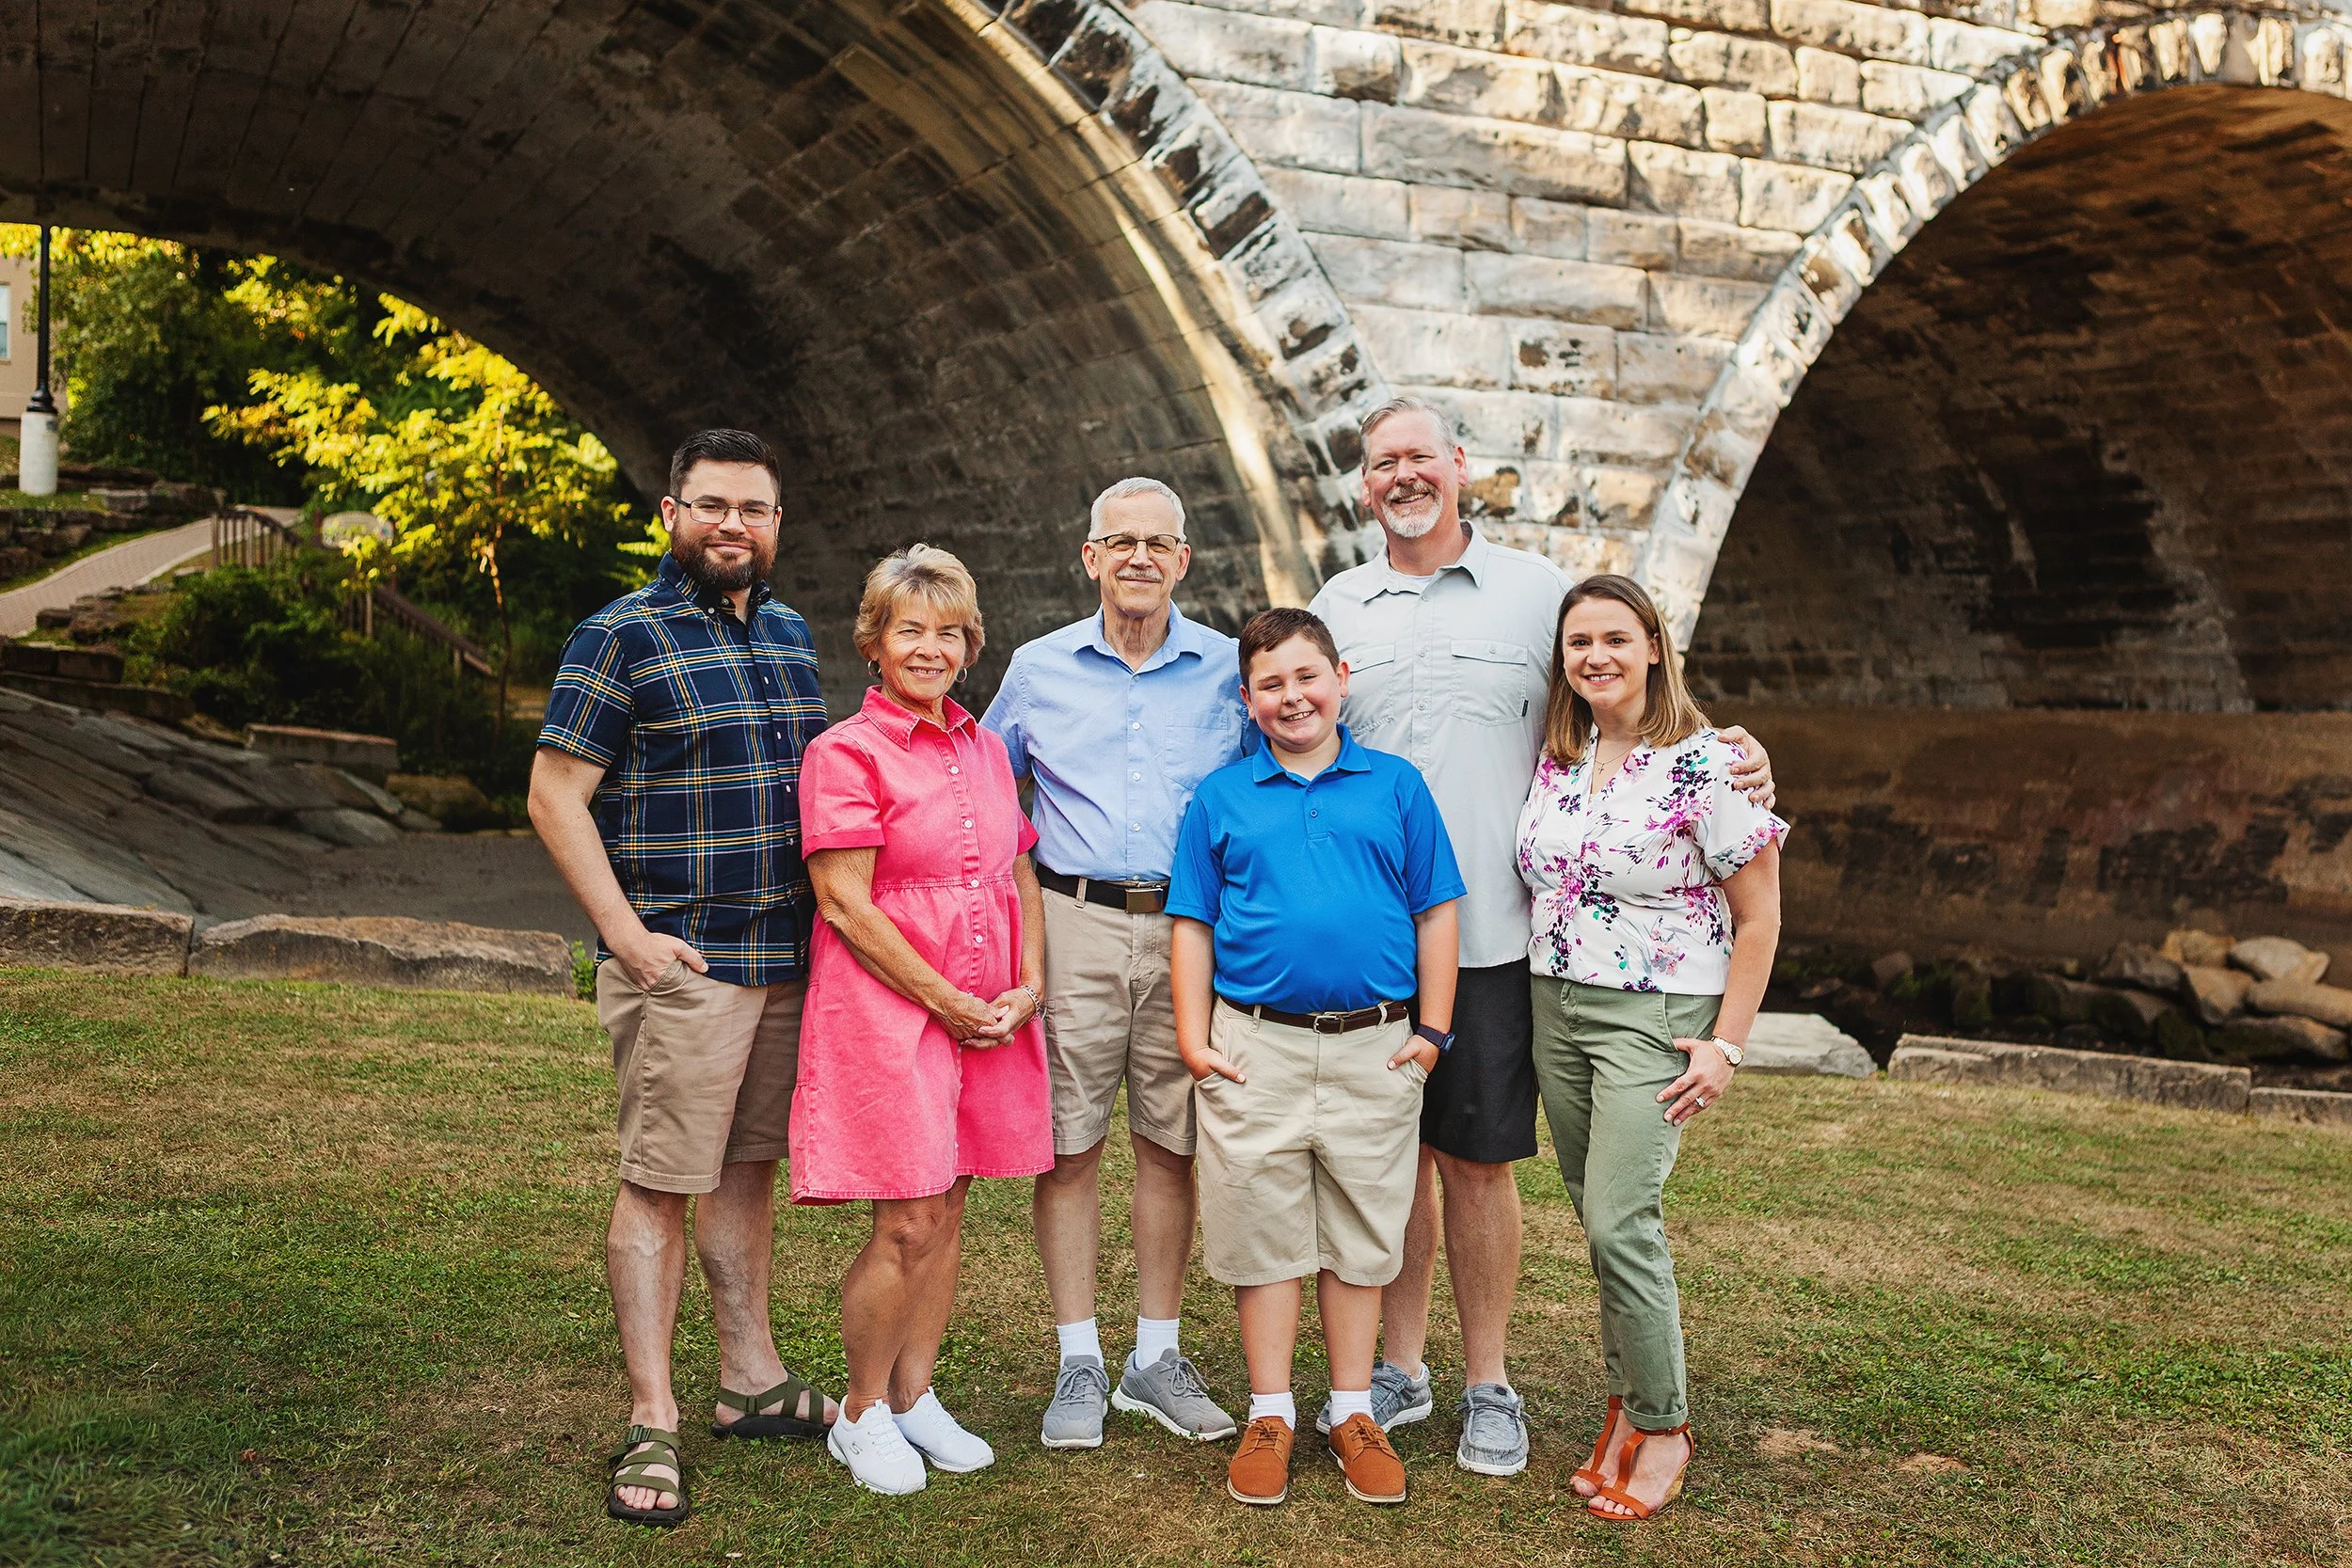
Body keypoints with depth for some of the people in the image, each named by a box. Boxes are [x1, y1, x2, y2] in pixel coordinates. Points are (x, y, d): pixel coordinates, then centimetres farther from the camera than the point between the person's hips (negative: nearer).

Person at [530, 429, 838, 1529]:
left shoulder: (790, 636, 14)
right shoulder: (619, 639, -7)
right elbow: (555, 795, -9)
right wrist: (628, 934, -15)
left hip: (790, 958, 7)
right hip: (681, 964, -6)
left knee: (751, 1169, 15)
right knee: (660, 1184, -3)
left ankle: (752, 1383, 27)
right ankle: (651, 1427, 4)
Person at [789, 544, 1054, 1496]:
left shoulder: (985, 749, 14)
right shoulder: (847, 753, -7)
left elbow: (1019, 876, 17)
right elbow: (846, 904, -13)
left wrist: (1028, 985, 1)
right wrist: (944, 1001, -13)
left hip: (988, 1014, 6)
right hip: (886, 1006, -6)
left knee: (947, 1209, 11)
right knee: (909, 1221, -5)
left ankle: (915, 1397, 24)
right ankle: (861, 1415, 13)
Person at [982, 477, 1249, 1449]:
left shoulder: (1229, 669, 6)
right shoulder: (1038, 669, 8)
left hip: (1189, 927, 0)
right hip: (1073, 924, 0)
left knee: (1171, 1144, 6)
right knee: (1069, 1144, 1)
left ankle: (1156, 1357, 19)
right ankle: (1079, 1365, 12)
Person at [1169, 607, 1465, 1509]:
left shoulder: (1396, 785, 5)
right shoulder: (1221, 796, 6)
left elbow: (1434, 912, 6)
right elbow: (1193, 924, 6)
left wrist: (1431, 1031, 1)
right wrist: (1194, 1038, -1)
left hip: (1374, 1048, 0)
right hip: (1256, 1046, 0)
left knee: (1361, 1236, 9)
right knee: (1261, 1231, 6)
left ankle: (1353, 1413, 22)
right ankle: (1270, 1417, 19)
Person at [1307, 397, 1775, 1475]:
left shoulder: (1538, 591, 5)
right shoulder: (1336, 608, 10)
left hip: (1487, 932, -2)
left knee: (1478, 1162, 4)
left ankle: (1487, 1385, 18)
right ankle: (1399, 1367, 25)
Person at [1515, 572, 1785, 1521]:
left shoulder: (1706, 766, -12)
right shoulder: (1553, 761, 6)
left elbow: (1759, 919, -8)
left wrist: (1723, 1046, -12)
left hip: (1655, 1017, -6)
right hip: (1554, 1013, 6)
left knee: (1621, 1223, -10)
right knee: (1601, 1222, 10)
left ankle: (1663, 1426, 6)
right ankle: (1628, 1405, 22)